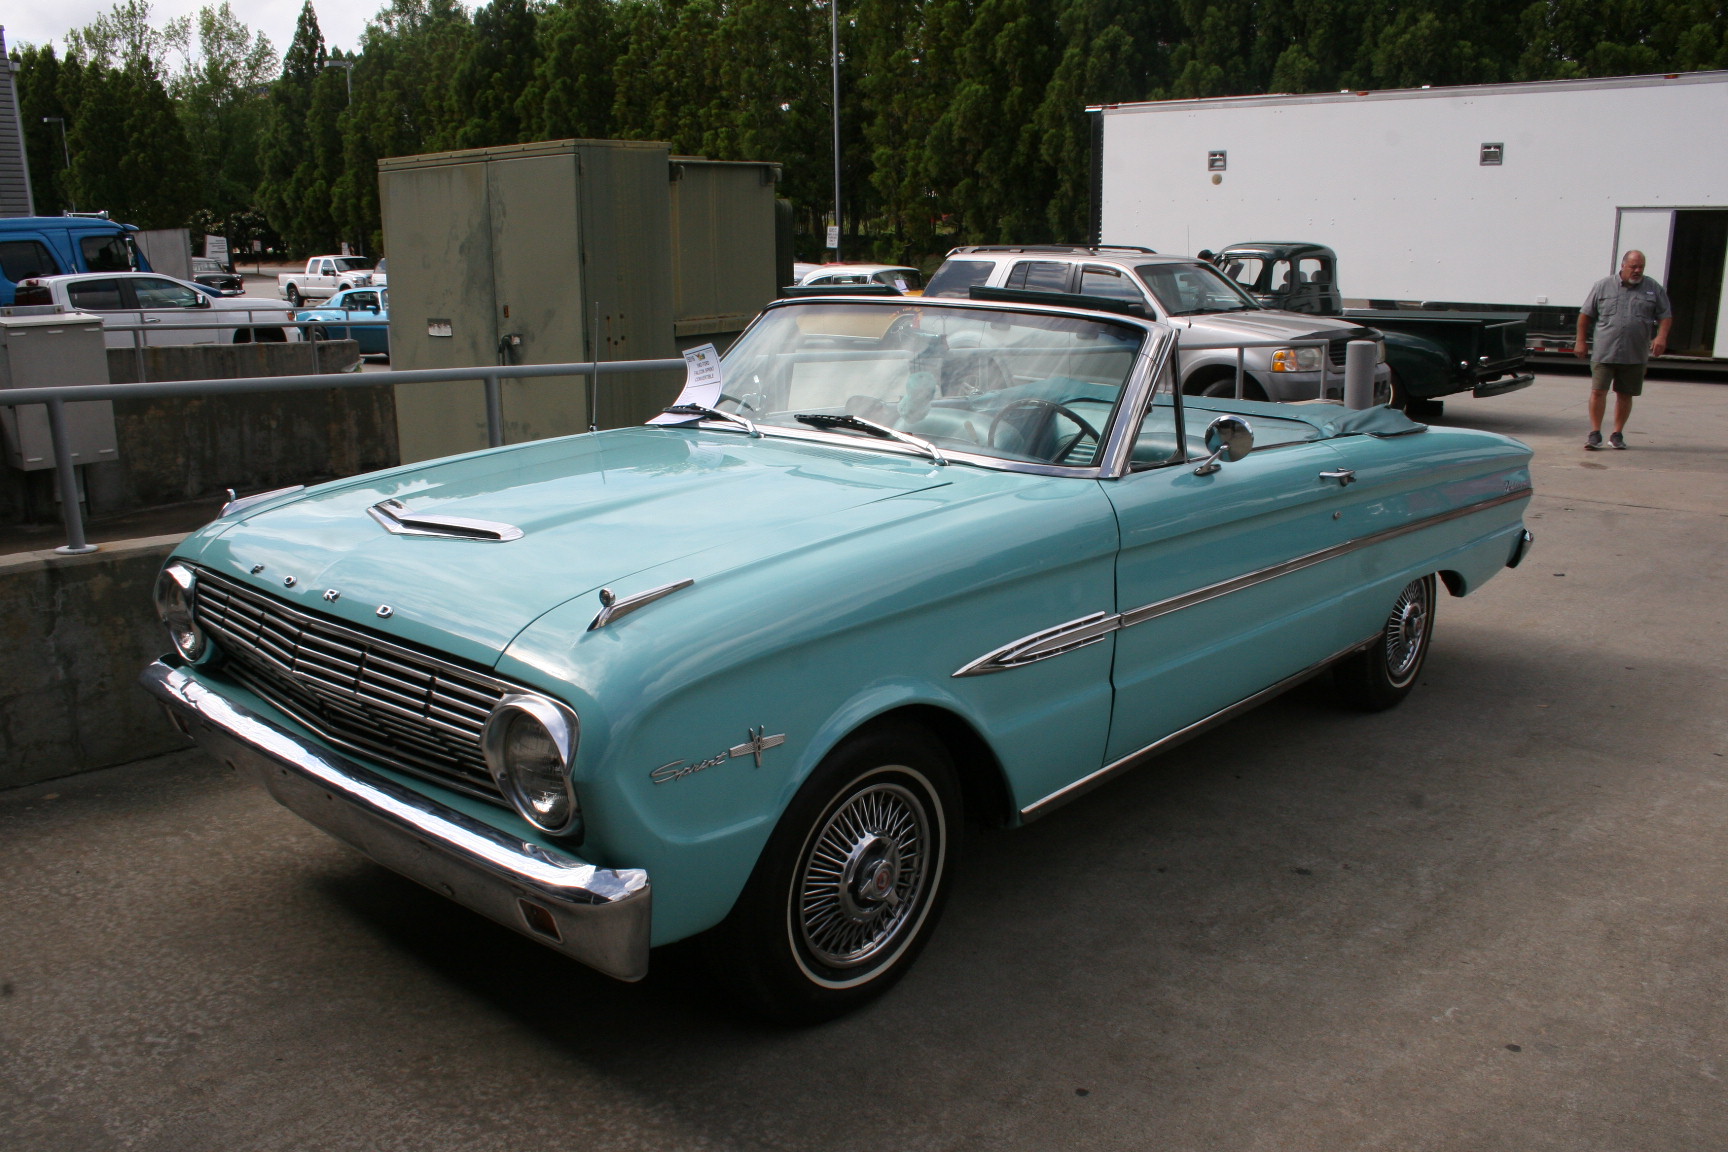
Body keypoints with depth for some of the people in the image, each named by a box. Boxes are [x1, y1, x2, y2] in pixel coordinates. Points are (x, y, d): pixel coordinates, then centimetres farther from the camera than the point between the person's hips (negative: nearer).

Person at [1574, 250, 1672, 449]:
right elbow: (1585, 314, 8)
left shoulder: (1653, 289, 7)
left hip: (1635, 356, 2)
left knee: (1625, 395, 8)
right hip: (1604, 353, -2)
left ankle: (1618, 434, 17)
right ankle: (1595, 433, -1)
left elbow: (1666, 316, 8)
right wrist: (1581, 341, 5)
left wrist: (1661, 337, -9)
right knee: (1598, 391, -7)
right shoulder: (1603, 286, 4)